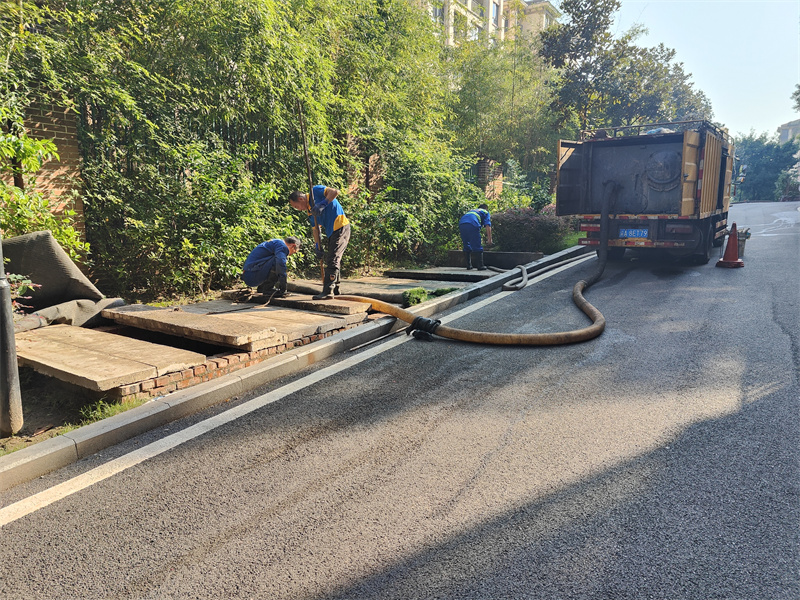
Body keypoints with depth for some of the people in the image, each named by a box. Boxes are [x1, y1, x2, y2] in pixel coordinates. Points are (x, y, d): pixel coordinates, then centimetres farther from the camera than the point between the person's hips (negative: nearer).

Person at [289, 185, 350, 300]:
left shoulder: (315, 191, -6)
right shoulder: (309, 212, 15)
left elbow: (335, 191, -19)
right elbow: (315, 229, 13)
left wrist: (322, 205, -24)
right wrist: (317, 246, 1)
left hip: (341, 227, -10)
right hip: (332, 232, 10)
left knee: (332, 260, -14)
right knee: (331, 261, 16)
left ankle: (328, 291, -16)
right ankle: (334, 289, 27)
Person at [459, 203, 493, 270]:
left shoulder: (472, 210, 41)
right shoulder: (486, 212, 26)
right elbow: (487, 226, 9)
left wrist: (463, 238, 42)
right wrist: (489, 239, 4)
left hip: (461, 223, 5)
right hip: (472, 225, -5)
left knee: (466, 247, 17)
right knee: (477, 247, 3)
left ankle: (468, 265, 19)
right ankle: (480, 266, 4)